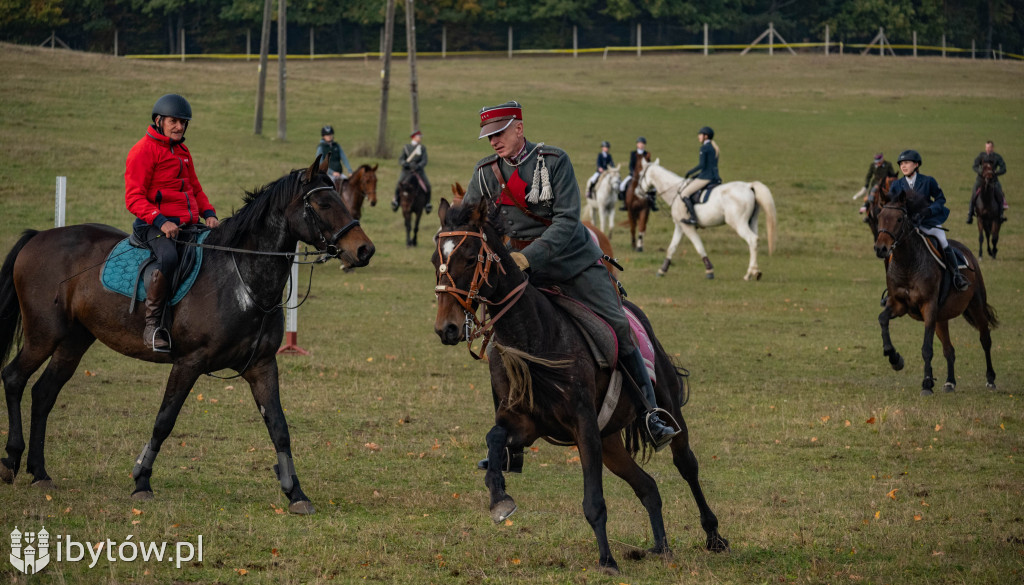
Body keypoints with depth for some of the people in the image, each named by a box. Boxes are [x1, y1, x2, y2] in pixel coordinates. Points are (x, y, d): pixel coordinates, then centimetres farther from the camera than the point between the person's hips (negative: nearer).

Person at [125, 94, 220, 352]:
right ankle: (153, 324, -30)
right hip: (156, 225, -8)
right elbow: (134, 198, -10)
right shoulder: (143, 150, -3)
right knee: (169, 257, -38)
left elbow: (195, 189, 29)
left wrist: (209, 213, 7)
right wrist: (160, 221, -24)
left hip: (188, 224, 8)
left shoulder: (182, 152, 22)